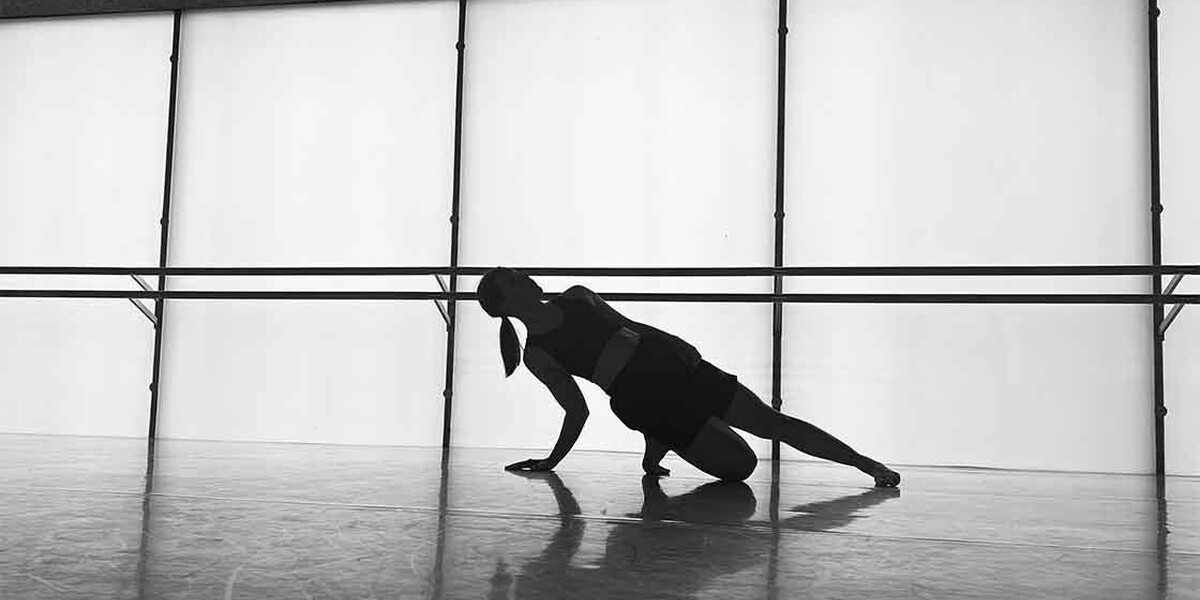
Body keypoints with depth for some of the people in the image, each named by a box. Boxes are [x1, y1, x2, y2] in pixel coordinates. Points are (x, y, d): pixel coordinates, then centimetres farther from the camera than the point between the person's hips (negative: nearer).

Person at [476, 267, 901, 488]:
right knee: (740, 465, -11)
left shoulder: (576, 298, 13)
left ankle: (865, 462, 11)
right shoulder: (537, 356, 0)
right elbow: (577, 411, 5)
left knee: (772, 422, -2)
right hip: (645, 402, -4)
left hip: (674, 363, 4)